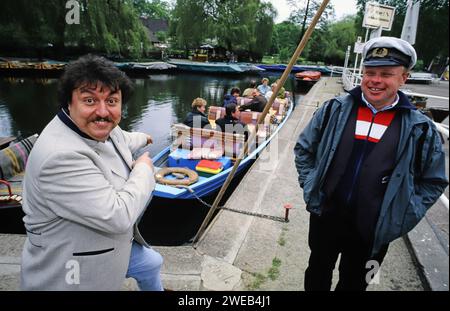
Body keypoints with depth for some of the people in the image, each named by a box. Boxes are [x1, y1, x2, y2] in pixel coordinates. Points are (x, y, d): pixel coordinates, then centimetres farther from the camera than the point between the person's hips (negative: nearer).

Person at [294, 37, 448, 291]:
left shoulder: (420, 128, -6)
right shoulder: (334, 110, -5)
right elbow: (304, 149, 5)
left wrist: (404, 214, -4)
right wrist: (311, 185, -3)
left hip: (374, 232, 0)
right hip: (325, 218, 1)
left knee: (354, 282, 24)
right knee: (317, 276, 23)